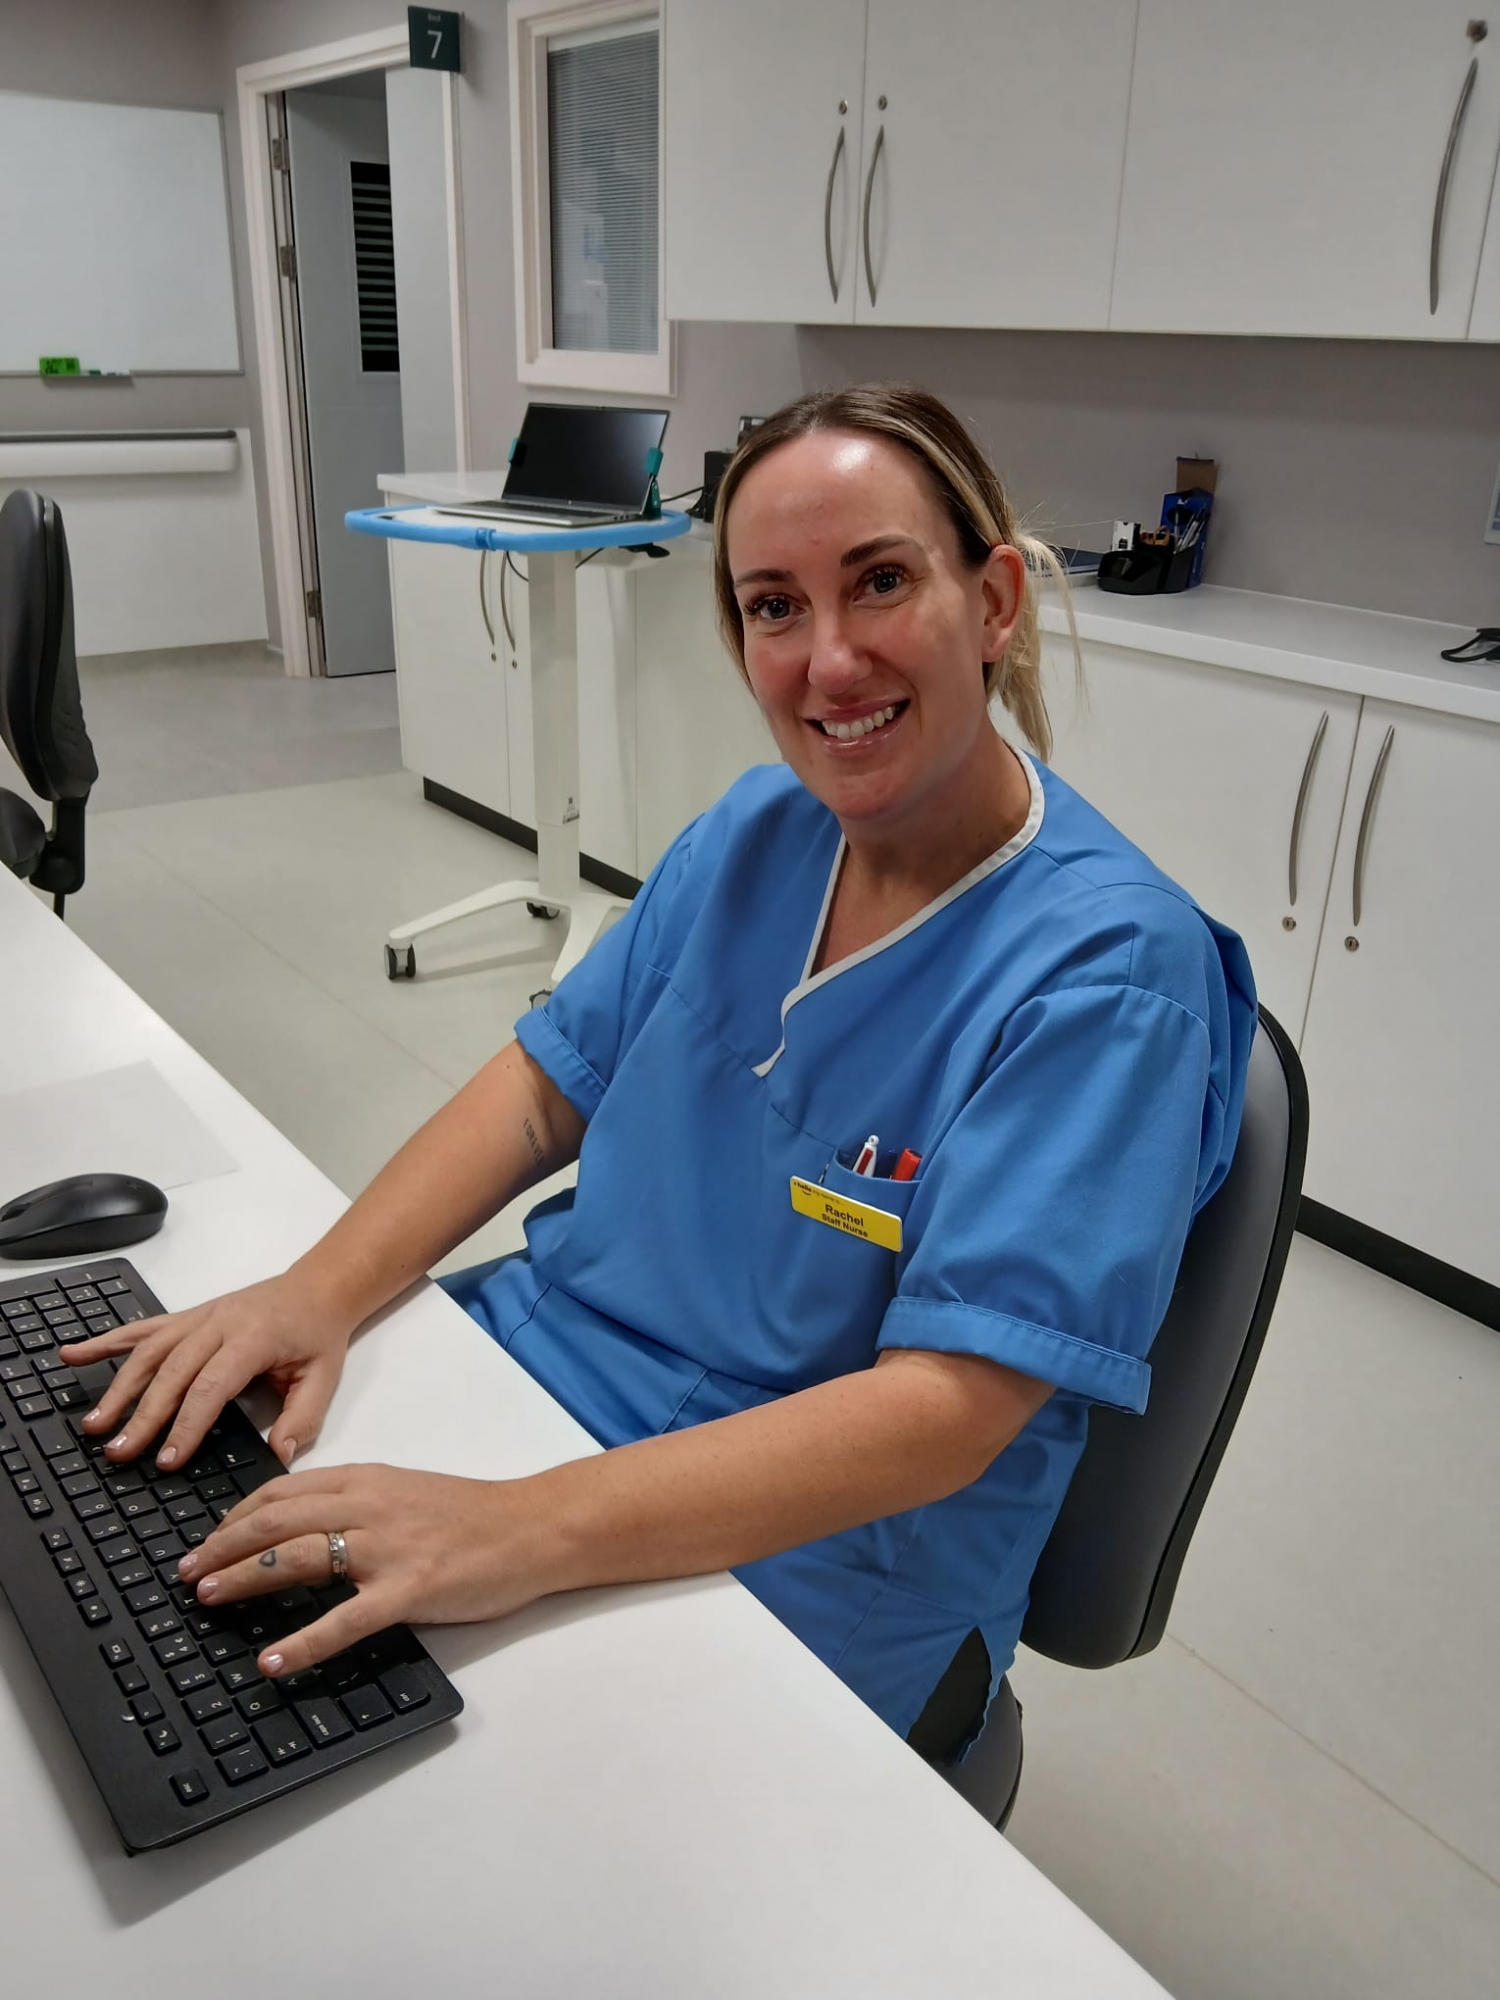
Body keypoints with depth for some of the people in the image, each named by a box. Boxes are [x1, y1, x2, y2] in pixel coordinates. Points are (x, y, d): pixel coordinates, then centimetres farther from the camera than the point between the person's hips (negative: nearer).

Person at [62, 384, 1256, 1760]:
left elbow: (942, 1411, -26)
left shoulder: (1106, 967, -21)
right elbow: (548, 1083, 5)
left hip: (812, 1574, -5)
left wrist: (526, 1530, -35)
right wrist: (322, 1290, -11)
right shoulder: (758, 832, 0)